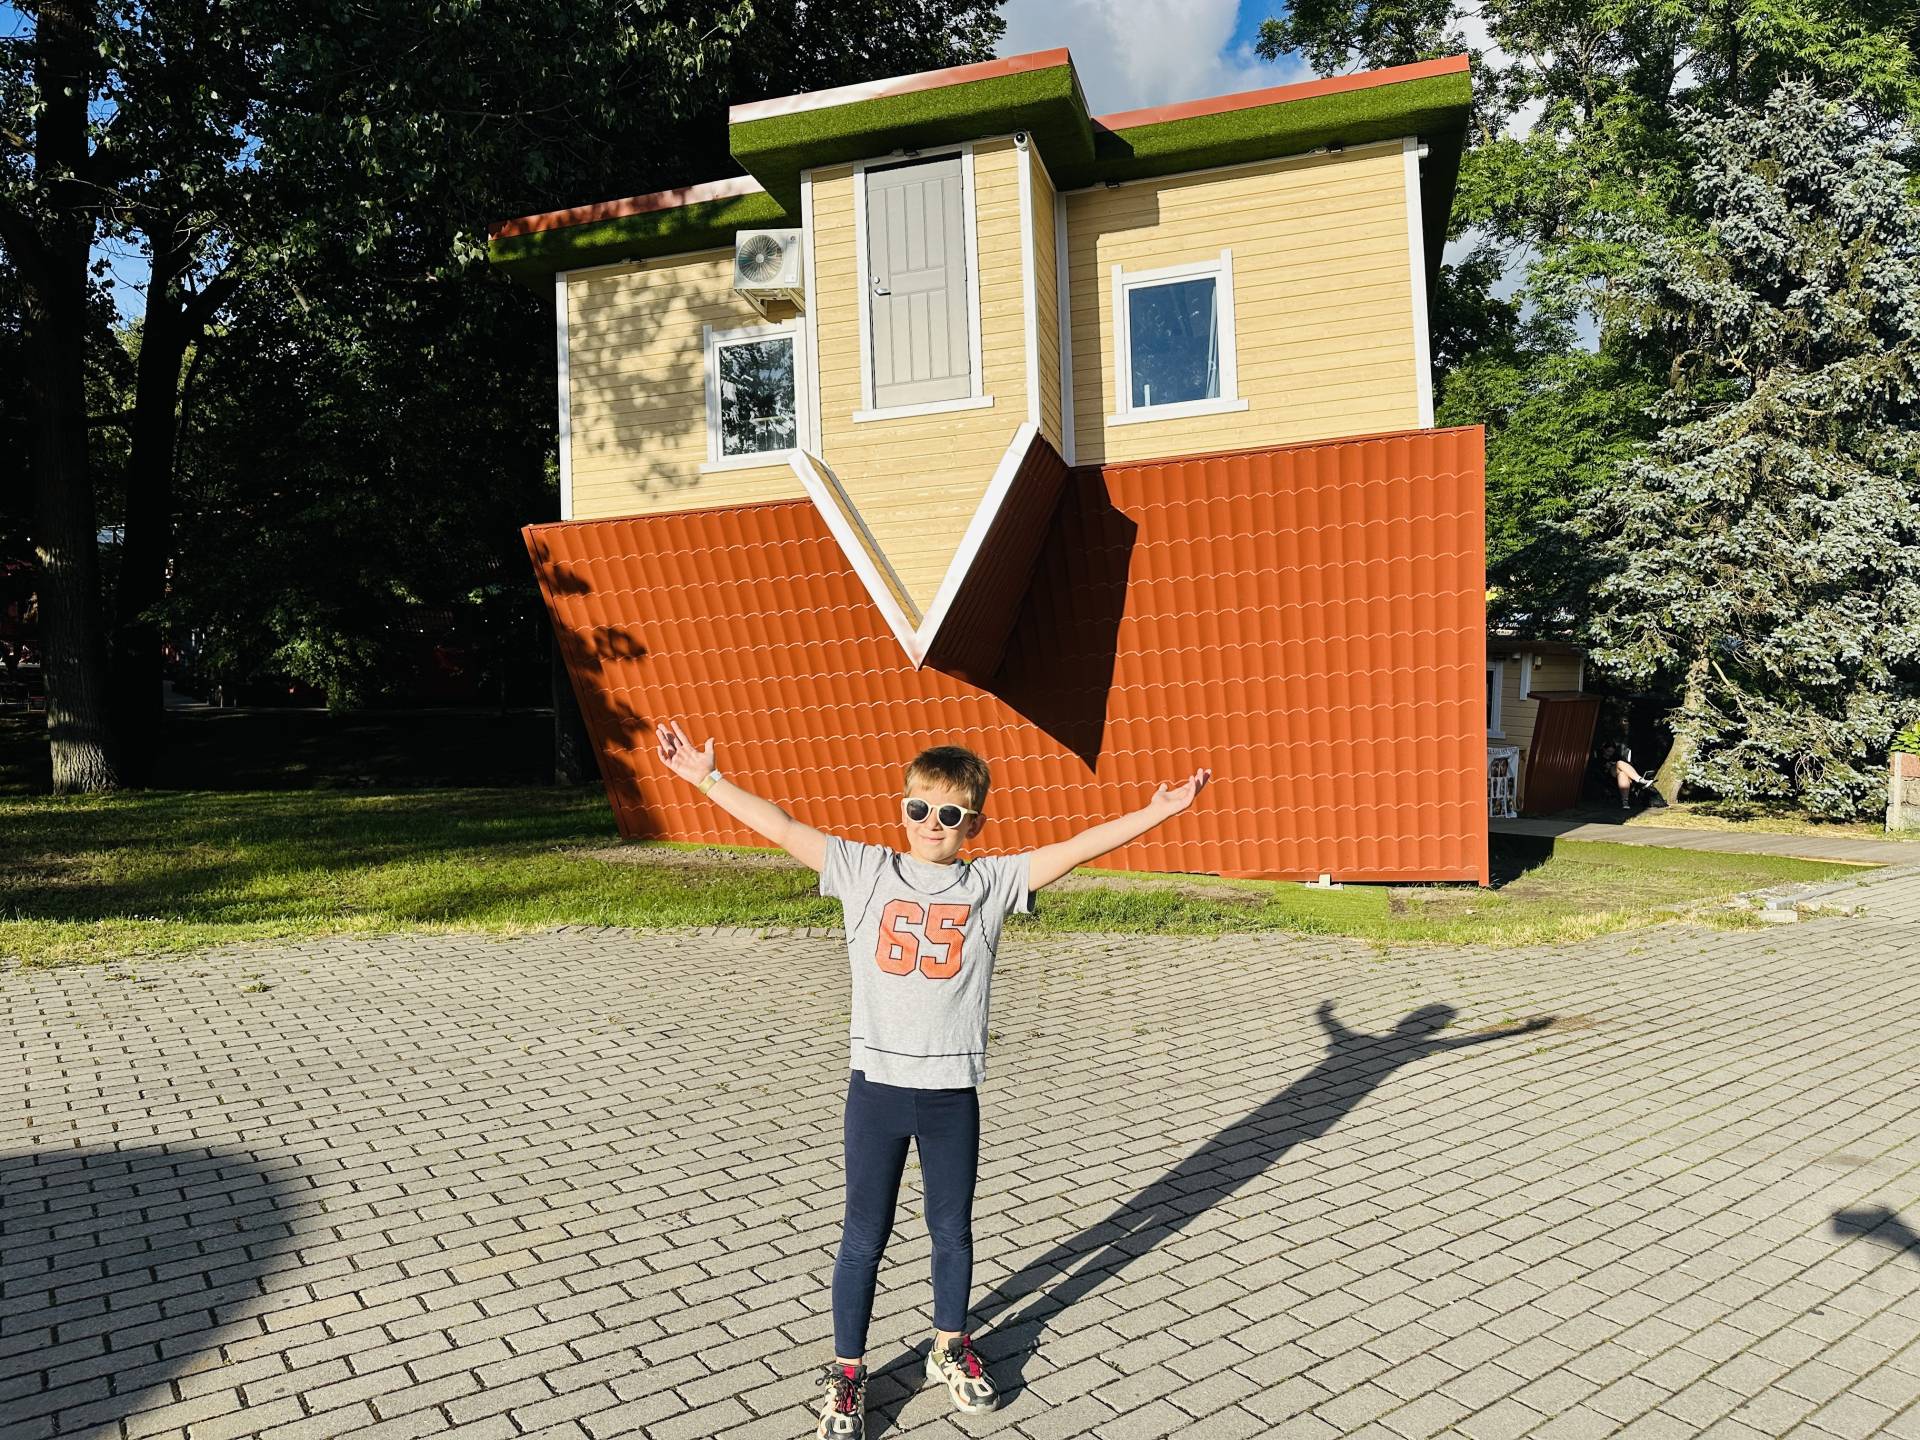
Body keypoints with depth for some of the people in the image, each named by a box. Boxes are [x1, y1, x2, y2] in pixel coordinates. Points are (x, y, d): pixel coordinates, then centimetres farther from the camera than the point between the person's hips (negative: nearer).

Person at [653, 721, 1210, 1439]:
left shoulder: (990, 882, -2)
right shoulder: (866, 871, -2)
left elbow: (1076, 847, -7)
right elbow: (782, 827, -3)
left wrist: (1157, 810, -12)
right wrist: (707, 778, -5)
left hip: (952, 1091, 1)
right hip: (876, 1084, -1)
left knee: (952, 1230, 17)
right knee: (863, 1237, 11)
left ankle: (950, 1348, 41)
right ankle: (846, 1372, 28)